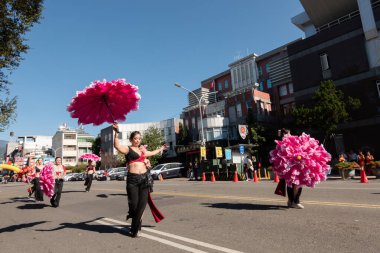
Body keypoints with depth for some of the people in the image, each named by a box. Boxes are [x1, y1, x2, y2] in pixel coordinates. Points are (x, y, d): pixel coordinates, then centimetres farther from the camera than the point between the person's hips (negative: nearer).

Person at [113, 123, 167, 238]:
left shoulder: (142, 150, 20)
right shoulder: (127, 149, 0)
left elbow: (152, 153, 39)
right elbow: (117, 145, -20)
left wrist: (161, 148, 51)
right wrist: (116, 132, -30)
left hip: (144, 178, 6)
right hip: (132, 179, -5)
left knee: (142, 204, 4)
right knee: (134, 204, -5)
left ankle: (134, 229, 20)